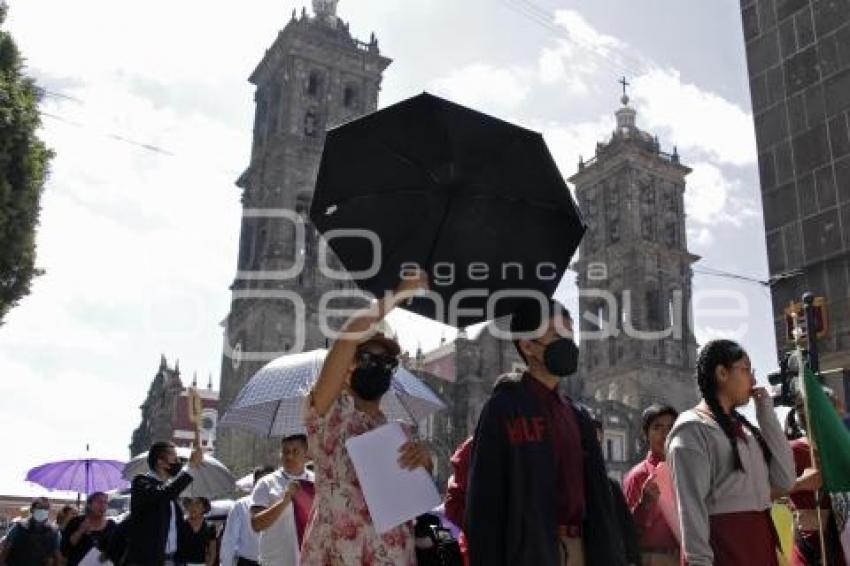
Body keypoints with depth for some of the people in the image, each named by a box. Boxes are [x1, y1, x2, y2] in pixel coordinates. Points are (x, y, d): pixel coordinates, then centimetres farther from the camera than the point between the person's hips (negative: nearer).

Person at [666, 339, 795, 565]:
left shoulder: (743, 427, 13)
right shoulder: (693, 429, -11)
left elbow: (784, 480, 3)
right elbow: (691, 506, -17)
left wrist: (766, 414, 4)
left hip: (760, 541, 8)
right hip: (723, 544, -8)